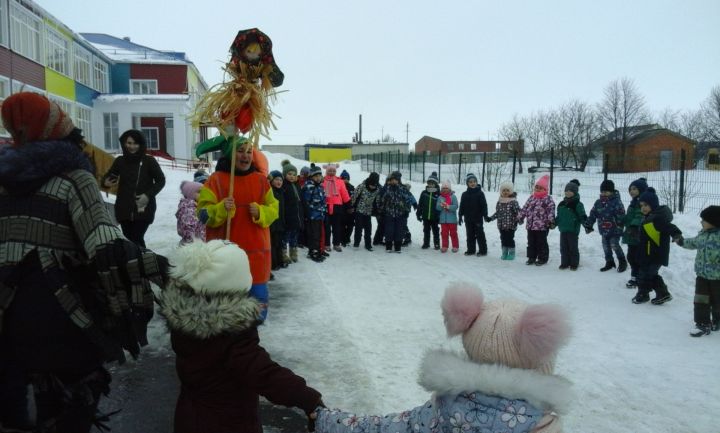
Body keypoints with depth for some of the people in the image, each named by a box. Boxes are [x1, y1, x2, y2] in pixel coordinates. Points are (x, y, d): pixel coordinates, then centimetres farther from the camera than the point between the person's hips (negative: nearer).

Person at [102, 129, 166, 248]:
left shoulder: (149, 161, -5)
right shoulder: (120, 161, 3)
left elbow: (161, 180, 1)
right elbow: (108, 176, 13)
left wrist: (148, 195, -13)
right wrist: (106, 182, -12)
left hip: (143, 209, -3)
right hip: (124, 209, 4)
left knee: (137, 238, -11)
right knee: (128, 239, 9)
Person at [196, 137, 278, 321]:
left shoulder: (261, 179, 7)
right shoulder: (216, 179, -2)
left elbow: (273, 208, 10)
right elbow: (203, 213, -4)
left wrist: (260, 212, -10)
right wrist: (222, 209, -23)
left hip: (256, 250, 3)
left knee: (258, 294, 9)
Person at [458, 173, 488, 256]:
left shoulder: (480, 193, -4)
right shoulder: (464, 194, 7)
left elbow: (484, 205, -6)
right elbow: (462, 207, 10)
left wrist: (485, 215, -12)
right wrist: (460, 216, 7)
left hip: (478, 218, -4)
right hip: (468, 219, 4)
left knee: (480, 234, 2)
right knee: (470, 235, 11)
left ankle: (483, 250, 10)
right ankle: (471, 250, 20)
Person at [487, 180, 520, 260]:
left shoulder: (513, 201, -8)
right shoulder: (500, 201, 9)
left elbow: (518, 211, -13)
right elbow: (497, 212, 17)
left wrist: (518, 219, -28)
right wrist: (490, 218, 13)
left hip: (511, 225, -5)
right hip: (501, 225, 5)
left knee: (510, 239, -1)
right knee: (503, 239, 10)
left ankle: (511, 253, 13)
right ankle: (504, 253, 22)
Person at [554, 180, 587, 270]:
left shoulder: (577, 204, -8)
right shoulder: (562, 204, 11)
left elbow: (582, 216, -11)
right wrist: (554, 222, 13)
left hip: (573, 230, -6)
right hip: (563, 229, 6)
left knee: (573, 247, 3)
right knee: (563, 247, 11)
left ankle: (574, 264, 13)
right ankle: (564, 263, 20)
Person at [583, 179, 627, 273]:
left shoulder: (616, 202, -13)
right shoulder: (598, 203, 5)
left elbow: (620, 215, -18)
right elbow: (592, 215, 9)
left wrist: (620, 226, -24)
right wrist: (588, 225, 5)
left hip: (614, 230, -6)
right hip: (604, 230, 6)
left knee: (615, 245, -8)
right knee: (606, 247, 13)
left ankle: (622, 262, 11)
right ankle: (609, 262, 28)